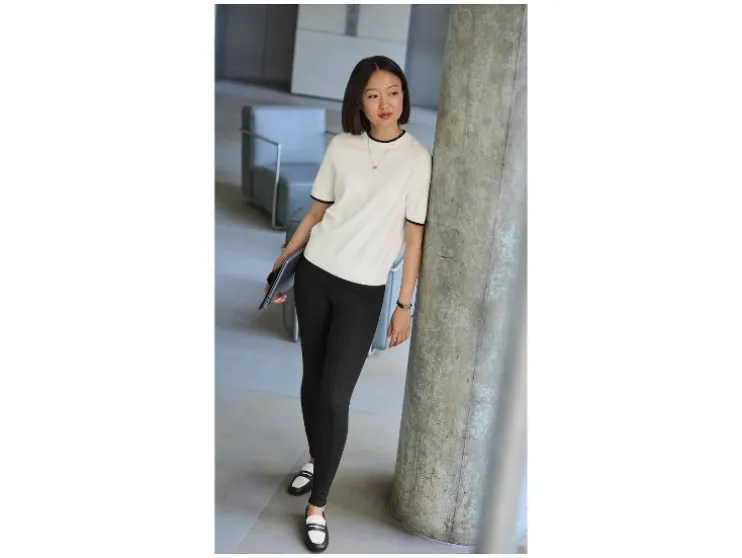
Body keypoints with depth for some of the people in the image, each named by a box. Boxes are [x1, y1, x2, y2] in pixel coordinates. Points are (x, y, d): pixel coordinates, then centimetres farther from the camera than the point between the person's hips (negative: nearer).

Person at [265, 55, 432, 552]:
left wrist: (405, 306, -7)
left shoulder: (418, 157, -8)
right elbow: (316, 212, 10)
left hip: (363, 291, -3)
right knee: (312, 379, 14)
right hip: (314, 275, 4)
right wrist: (282, 261, 10)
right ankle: (316, 460, 39)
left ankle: (318, 506, 9)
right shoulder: (342, 146, 1)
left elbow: (414, 236, -7)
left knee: (335, 396, -5)